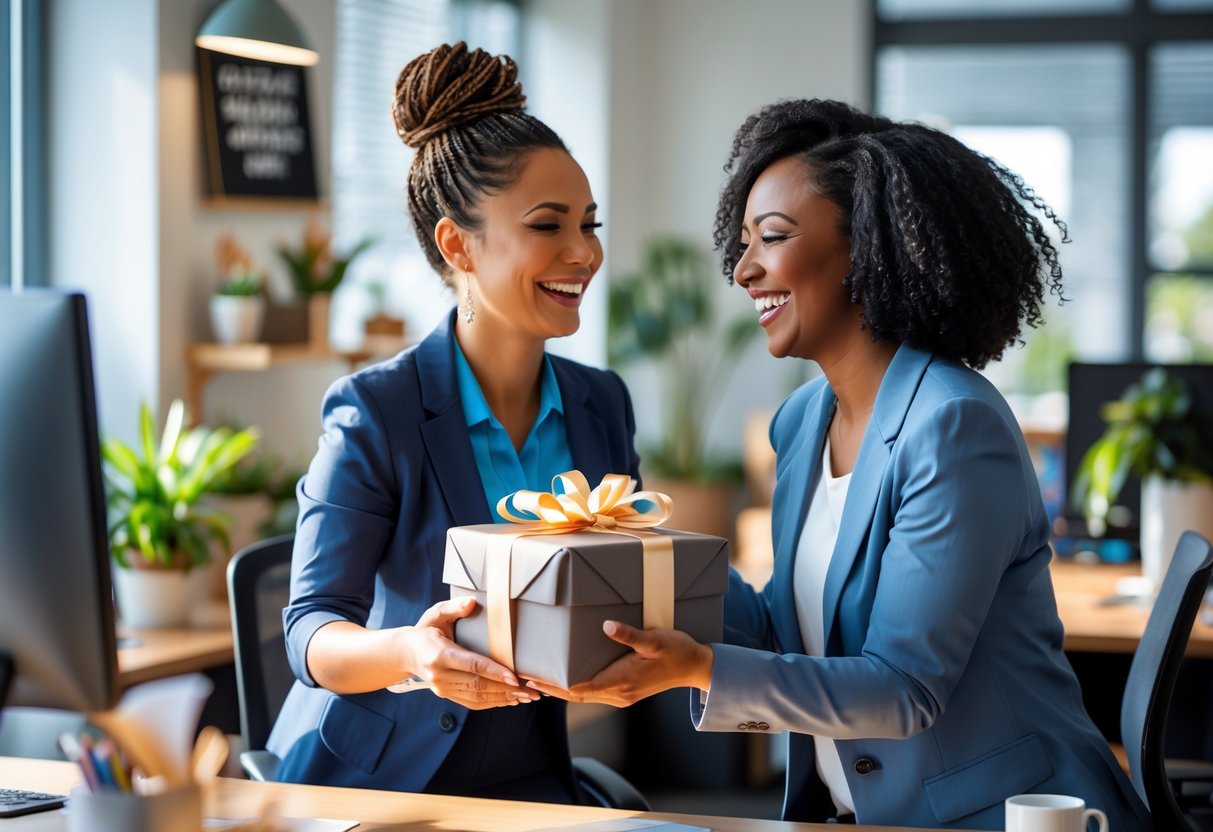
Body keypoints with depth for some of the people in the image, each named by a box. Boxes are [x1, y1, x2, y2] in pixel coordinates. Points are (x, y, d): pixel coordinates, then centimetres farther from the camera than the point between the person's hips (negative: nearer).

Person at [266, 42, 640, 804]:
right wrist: (412, 652, -36)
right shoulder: (373, 413, -12)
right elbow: (313, 631, -16)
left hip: (527, 782, 4)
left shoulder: (602, 405, 4)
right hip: (370, 784, -4)